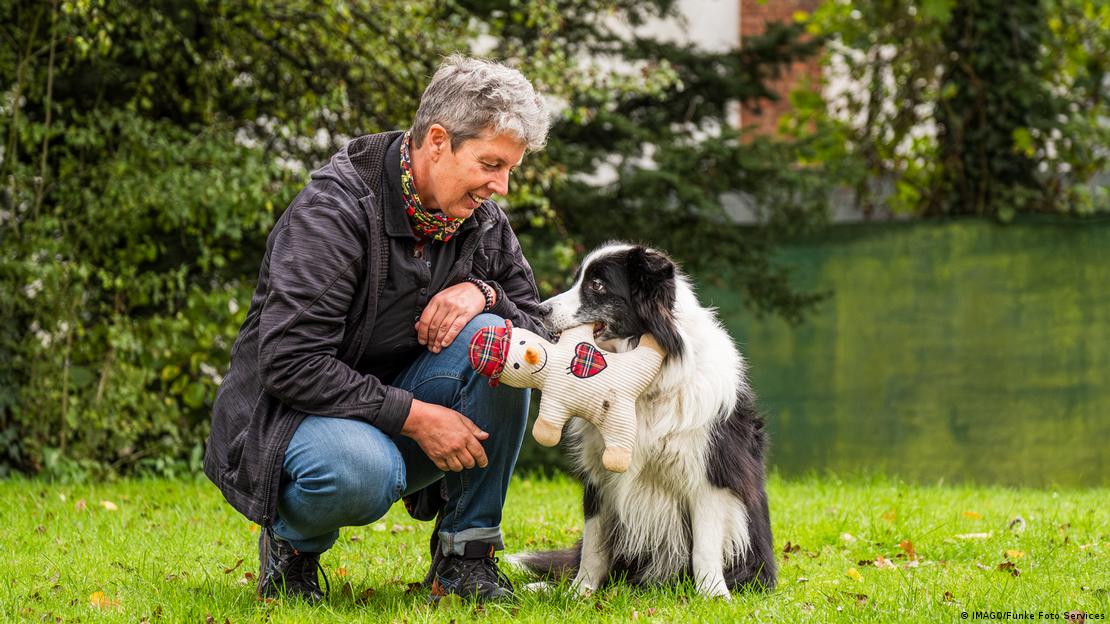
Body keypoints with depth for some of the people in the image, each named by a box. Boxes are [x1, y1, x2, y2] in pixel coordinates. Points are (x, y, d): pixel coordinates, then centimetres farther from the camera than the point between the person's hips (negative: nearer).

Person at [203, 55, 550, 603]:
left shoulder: (482, 222, 0)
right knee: (363, 471, -41)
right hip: (292, 410, -6)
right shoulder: (332, 211, -21)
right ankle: (292, 539, -2)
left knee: (491, 336, -22)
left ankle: (466, 553, -11)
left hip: (396, 405, 6)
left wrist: (483, 293, -18)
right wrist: (414, 415, -28)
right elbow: (291, 363, -26)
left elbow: (536, 324, 5)